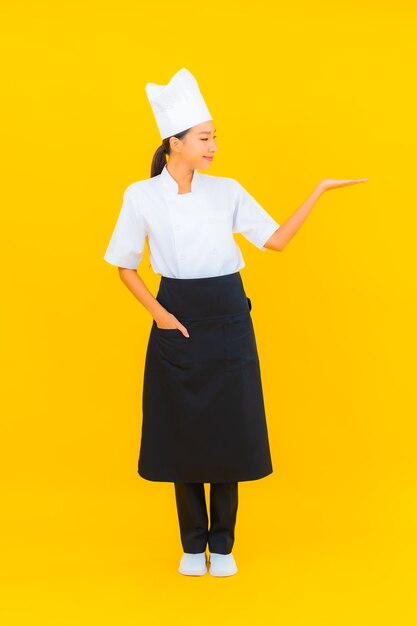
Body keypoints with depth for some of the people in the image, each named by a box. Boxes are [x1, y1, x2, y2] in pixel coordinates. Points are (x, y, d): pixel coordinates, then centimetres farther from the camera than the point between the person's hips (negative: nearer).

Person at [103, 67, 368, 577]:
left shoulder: (226, 191, 1)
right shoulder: (141, 196, -4)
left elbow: (276, 240, 2)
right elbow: (125, 265, 3)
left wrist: (318, 191, -2)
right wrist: (157, 312, -7)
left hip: (228, 320, 1)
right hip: (177, 324, -1)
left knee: (229, 430, 4)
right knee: (181, 431, 5)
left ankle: (222, 544, 19)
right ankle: (193, 544, 21)